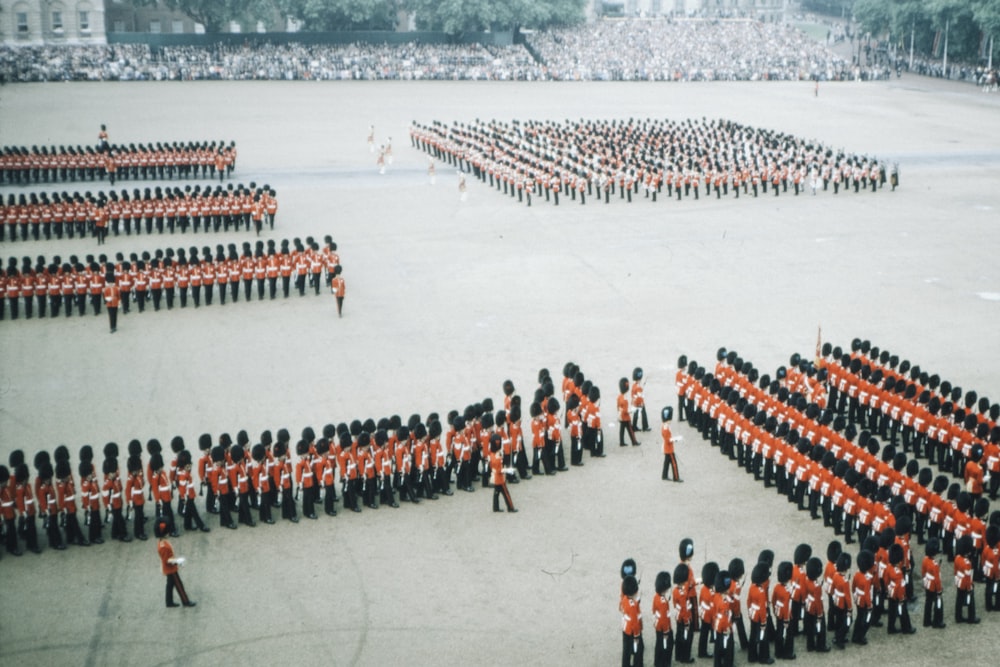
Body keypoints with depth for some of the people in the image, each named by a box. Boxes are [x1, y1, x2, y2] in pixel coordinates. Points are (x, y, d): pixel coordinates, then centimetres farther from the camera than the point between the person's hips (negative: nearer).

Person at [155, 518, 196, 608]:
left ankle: (169, 602, 29)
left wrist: (175, 558, 11)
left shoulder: (160, 543, 0)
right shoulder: (164, 546, -32)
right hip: (171, 570, -9)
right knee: (179, 585, 4)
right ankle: (185, 601, 15)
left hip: (168, 570, 9)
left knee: (170, 585, 19)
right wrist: (177, 561, -22)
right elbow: (167, 560, -27)